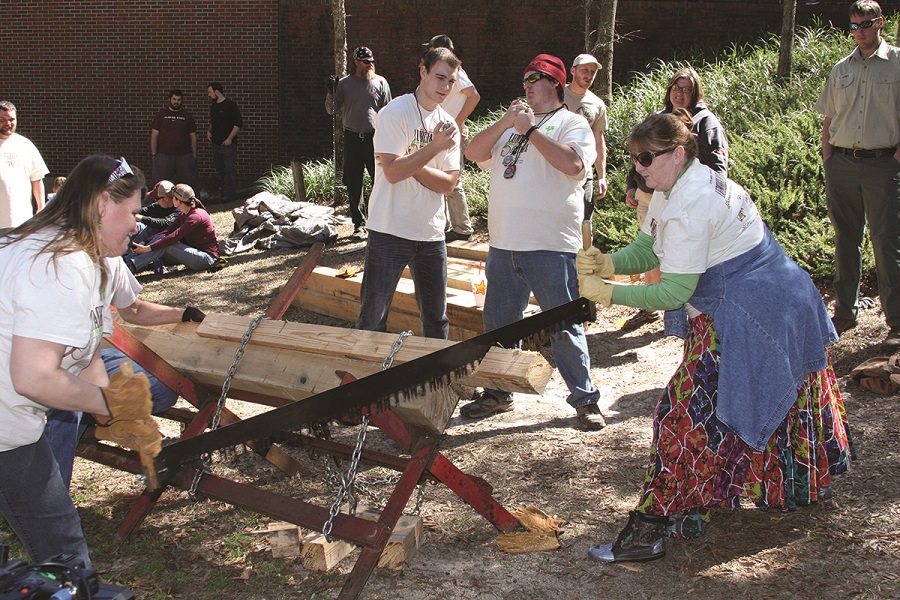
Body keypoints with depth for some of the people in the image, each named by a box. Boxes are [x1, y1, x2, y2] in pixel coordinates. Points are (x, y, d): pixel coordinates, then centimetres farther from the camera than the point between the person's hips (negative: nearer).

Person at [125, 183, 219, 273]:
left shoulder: (197, 216, -19)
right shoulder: (183, 214, 11)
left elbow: (175, 236, -26)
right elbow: (168, 231, 2)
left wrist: (148, 248, -27)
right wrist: (145, 242, -11)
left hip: (207, 257, -8)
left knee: (165, 243, -23)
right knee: (160, 238, -8)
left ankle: (132, 265, -29)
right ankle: (128, 259, -17)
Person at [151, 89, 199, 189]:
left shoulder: (187, 116, 8)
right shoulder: (161, 115, 6)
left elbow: (193, 137, 9)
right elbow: (154, 136, 5)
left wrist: (194, 155, 3)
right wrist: (154, 155, -1)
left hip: (184, 156, 1)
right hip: (164, 156, -1)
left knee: (189, 183, 2)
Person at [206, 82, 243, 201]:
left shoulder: (230, 105, -9)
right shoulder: (213, 106, 14)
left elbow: (239, 123, -11)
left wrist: (230, 139, -15)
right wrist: (209, 131, 8)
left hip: (228, 144, -8)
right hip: (216, 143, 8)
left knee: (229, 170, -8)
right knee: (219, 171, 11)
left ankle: (228, 195, -6)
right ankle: (221, 193, 17)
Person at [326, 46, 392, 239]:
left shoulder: (380, 82, 6)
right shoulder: (344, 83, 7)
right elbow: (331, 110, 7)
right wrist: (330, 92, -11)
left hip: (375, 137, -1)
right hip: (352, 138, 1)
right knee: (354, 184, 4)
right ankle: (359, 224, 13)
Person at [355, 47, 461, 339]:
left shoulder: (448, 125, 8)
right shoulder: (395, 112, -8)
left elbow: (448, 183, -1)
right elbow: (392, 172, -18)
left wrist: (410, 163, -13)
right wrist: (435, 146, -20)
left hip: (431, 233, 6)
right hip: (390, 230, -5)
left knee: (437, 319, 16)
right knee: (372, 321, -1)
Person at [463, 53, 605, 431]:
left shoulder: (572, 123, 0)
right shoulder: (511, 123, 19)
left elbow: (573, 164, -19)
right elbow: (474, 153, 9)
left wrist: (530, 130, -12)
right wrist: (506, 122, -4)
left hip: (550, 247, -6)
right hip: (504, 244, 7)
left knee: (564, 327, -1)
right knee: (498, 323, 15)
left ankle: (585, 399, 12)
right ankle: (497, 393, 29)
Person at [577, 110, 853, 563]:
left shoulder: (688, 209, -24)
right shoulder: (691, 183, 8)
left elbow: (674, 292, -23)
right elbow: (647, 250, 8)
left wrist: (608, 293, -20)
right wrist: (607, 264, -11)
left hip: (747, 321, -11)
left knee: (688, 411, -9)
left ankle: (650, 529, -7)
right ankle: (803, 486, 48)